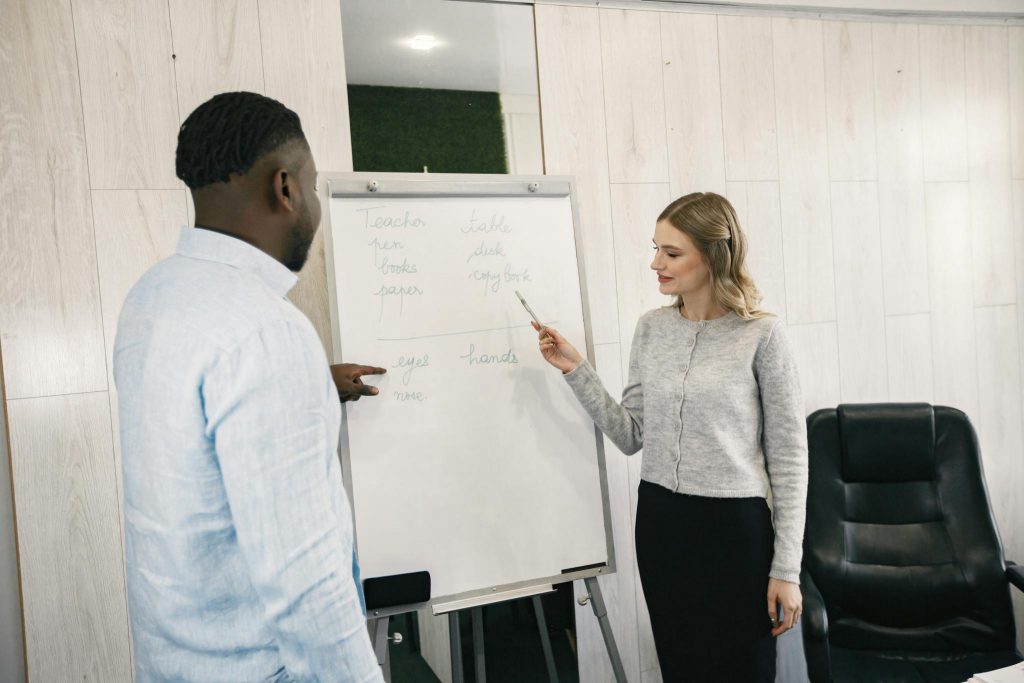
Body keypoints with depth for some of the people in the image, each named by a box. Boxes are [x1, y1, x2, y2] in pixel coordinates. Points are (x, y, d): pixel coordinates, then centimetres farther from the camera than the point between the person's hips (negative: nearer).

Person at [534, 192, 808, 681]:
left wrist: (786, 567, -7)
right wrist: (576, 370, -4)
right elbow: (632, 437, 4)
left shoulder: (761, 335, -10)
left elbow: (788, 456, -7)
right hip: (659, 522, 4)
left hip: (735, 526, -4)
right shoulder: (651, 329, 4)